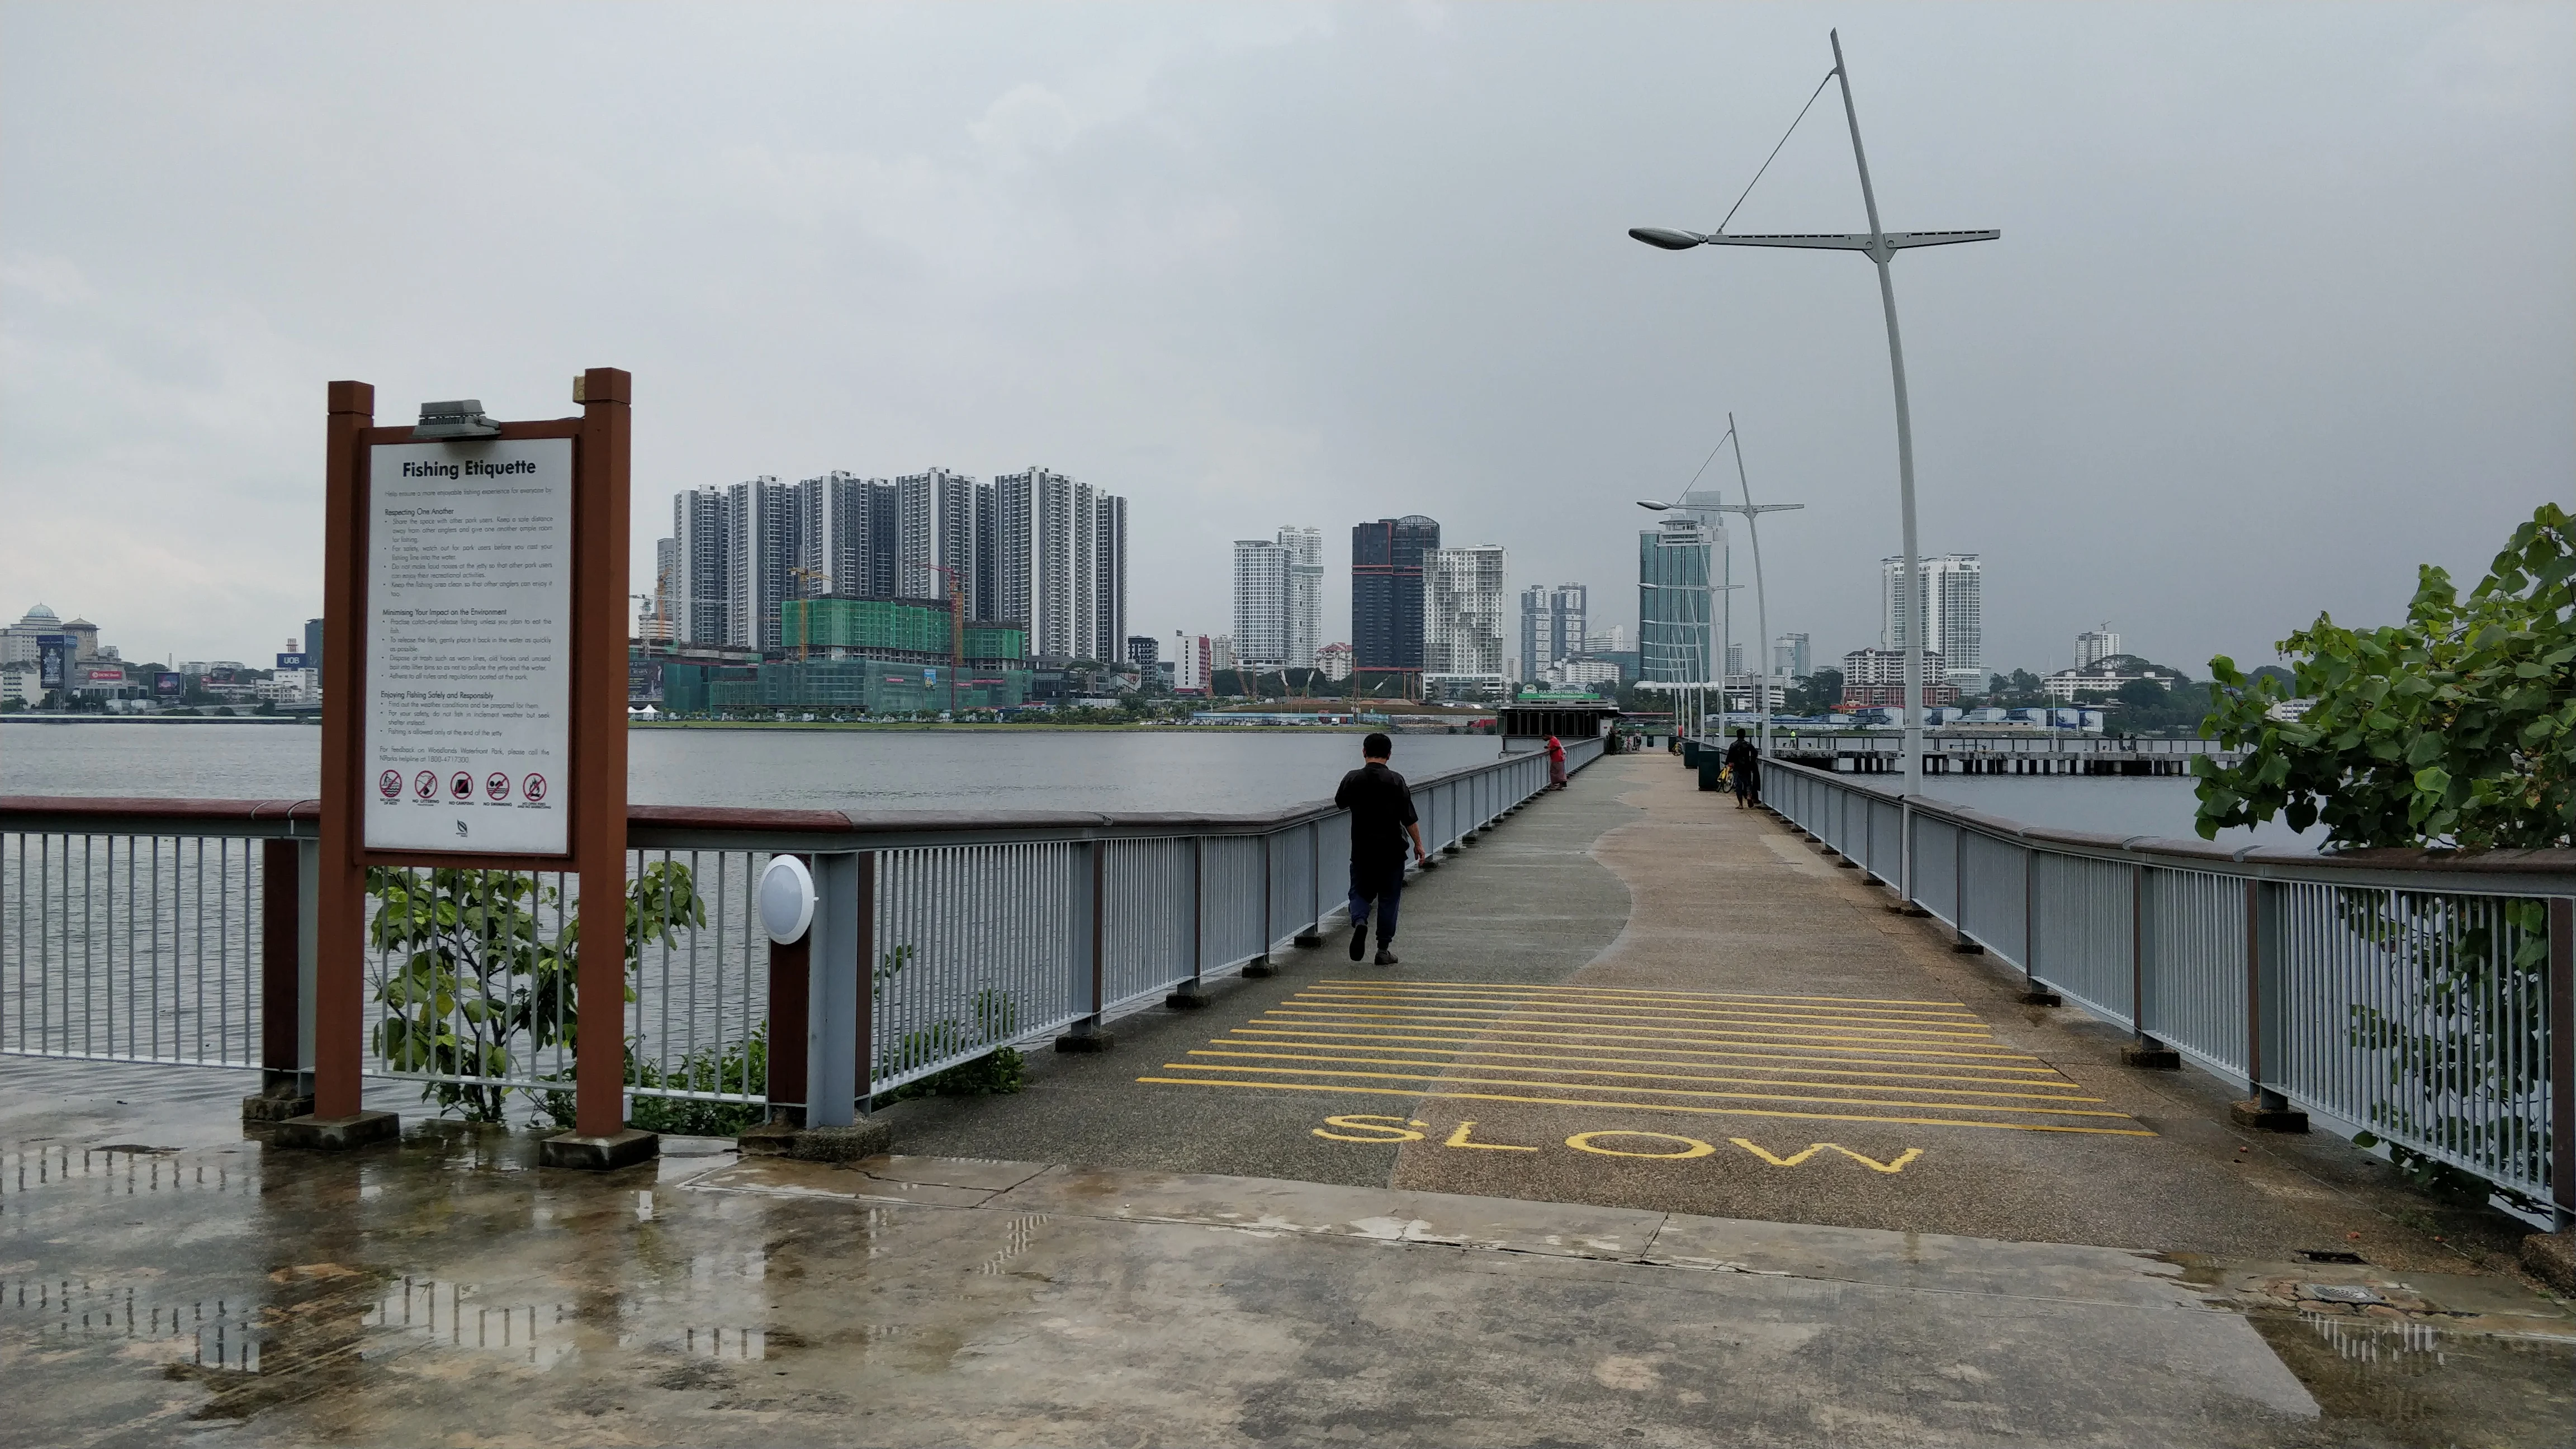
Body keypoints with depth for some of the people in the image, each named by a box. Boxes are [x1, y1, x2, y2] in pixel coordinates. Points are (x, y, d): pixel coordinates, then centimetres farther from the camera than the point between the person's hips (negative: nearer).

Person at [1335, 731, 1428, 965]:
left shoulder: (1353, 779, -4)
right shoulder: (1396, 781, -9)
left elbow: (1340, 802, 15)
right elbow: (1409, 818, -9)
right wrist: (1418, 845, -1)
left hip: (1361, 850, 1)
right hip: (1391, 850, -1)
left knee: (1360, 892, 15)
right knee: (1388, 898, 8)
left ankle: (1359, 921, -17)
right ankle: (1383, 950, 9)